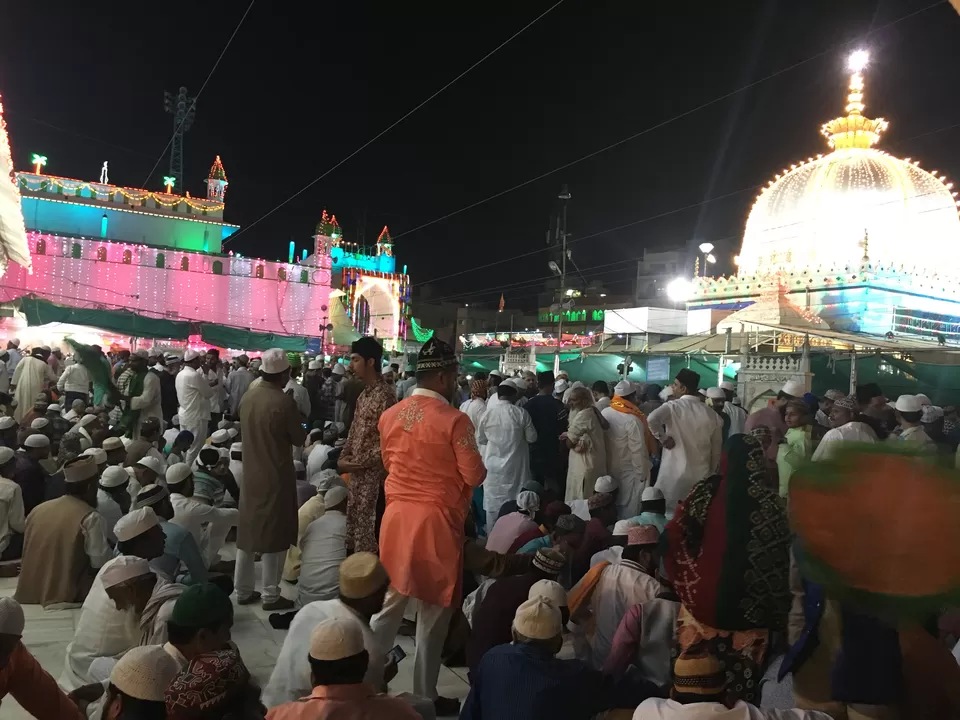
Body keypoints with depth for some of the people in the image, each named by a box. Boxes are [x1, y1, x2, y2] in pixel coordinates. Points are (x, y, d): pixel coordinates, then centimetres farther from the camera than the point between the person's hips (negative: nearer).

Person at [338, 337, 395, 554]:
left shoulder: (385, 395, -17)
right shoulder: (364, 394, 12)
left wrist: (357, 463, -14)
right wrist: (343, 458, 3)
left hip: (374, 476, -9)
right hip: (358, 474, 9)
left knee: (369, 535, -1)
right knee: (354, 529, 17)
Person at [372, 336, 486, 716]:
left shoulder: (390, 415, 2)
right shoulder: (454, 420, -17)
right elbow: (475, 476, -12)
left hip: (397, 514, 5)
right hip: (437, 519, -5)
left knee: (388, 603, 17)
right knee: (432, 611, 10)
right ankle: (425, 695, 22)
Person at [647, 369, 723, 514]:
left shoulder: (673, 406, -9)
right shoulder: (711, 414, 5)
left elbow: (652, 419, -31)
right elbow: (716, 449, 11)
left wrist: (663, 438, -16)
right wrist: (711, 473, 22)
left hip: (673, 474, -4)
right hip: (701, 475, 4)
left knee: (669, 514, 7)